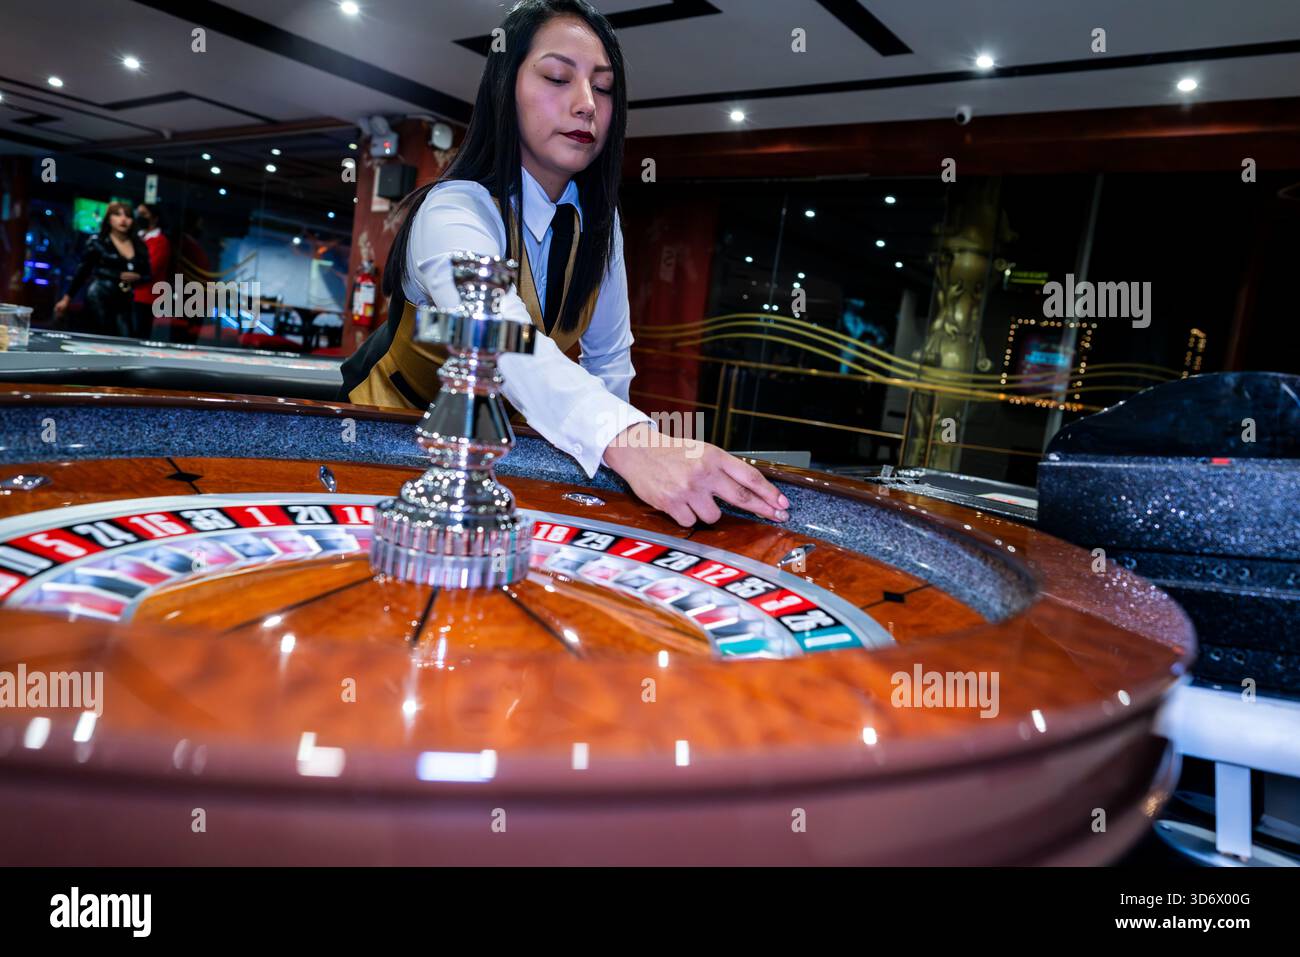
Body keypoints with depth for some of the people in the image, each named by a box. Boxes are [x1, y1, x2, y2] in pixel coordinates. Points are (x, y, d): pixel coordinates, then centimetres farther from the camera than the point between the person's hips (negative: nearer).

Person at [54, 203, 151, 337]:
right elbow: (82, 272, 3)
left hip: (124, 301, 3)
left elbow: (148, 275, 15)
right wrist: (67, 298, 2)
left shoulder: (139, 245, 10)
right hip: (99, 297, -3)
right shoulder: (97, 241, 1)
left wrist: (136, 277, -8)